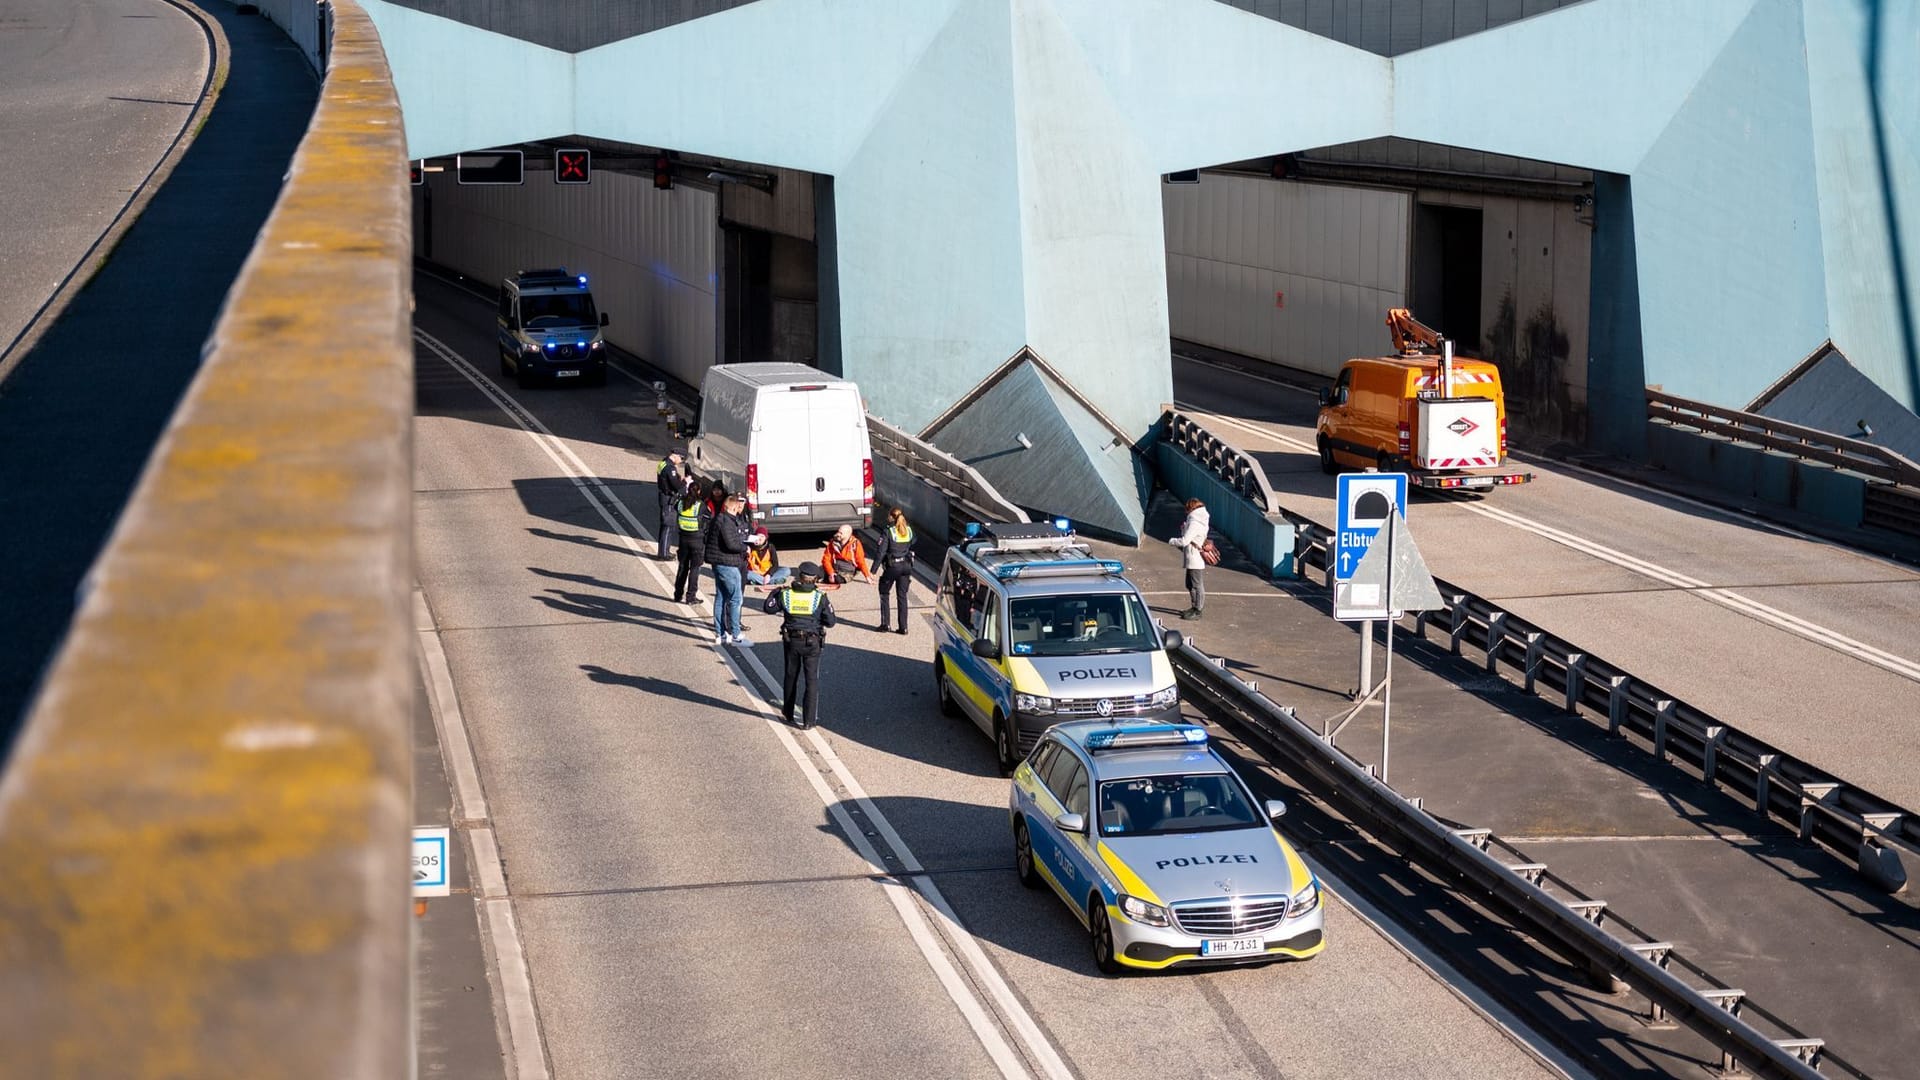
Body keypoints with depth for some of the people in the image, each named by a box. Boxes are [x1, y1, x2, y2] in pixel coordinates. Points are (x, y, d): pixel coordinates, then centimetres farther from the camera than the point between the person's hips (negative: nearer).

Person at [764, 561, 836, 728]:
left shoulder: (785, 594, -6)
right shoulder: (820, 598, -10)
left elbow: (768, 608, 7)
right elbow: (830, 622, -5)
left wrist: (776, 591, 21)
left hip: (791, 641, 2)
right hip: (812, 643, -2)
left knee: (790, 677, 21)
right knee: (812, 681, 5)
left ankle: (788, 713, 36)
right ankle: (808, 720, 2)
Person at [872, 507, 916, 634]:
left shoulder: (888, 532, -12)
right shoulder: (909, 530, 4)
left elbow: (880, 552, -14)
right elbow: (912, 549, 10)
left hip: (892, 567, -4)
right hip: (906, 566, 4)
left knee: (884, 594, 13)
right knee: (902, 596, 10)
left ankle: (885, 624, 10)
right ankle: (903, 627, 8)